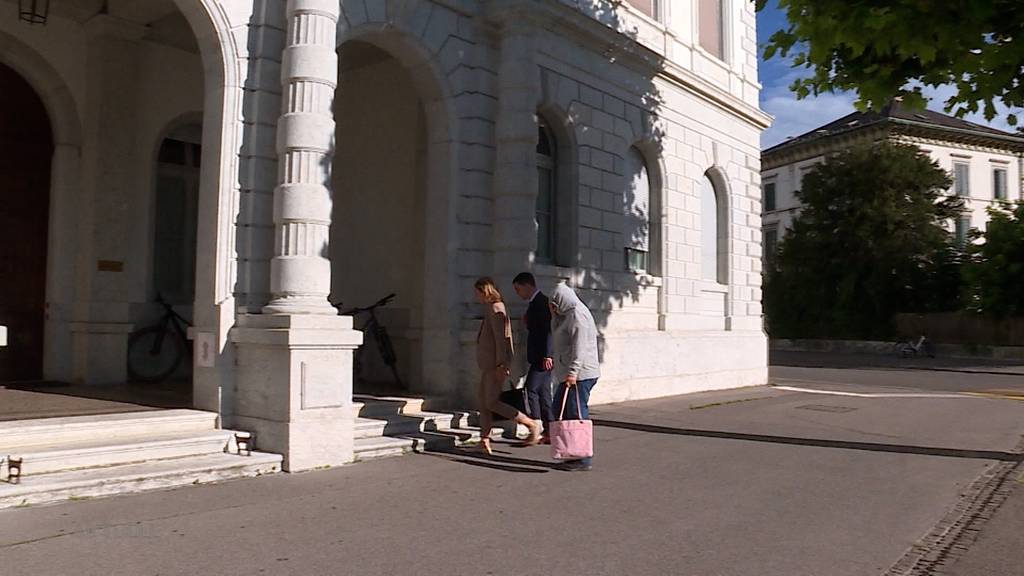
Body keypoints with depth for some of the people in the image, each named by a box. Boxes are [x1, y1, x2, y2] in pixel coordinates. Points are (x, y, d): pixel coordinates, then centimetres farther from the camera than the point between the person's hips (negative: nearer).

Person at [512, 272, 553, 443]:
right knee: (543, 392, 10)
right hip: (539, 357, 10)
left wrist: (547, 355, -22)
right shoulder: (535, 303, 17)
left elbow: (548, 330, -19)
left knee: (531, 390, -10)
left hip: (543, 357, -10)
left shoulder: (542, 302, -13)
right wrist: (528, 323, 7)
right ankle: (549, 432, 14)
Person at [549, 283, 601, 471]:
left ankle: (584, 459, -1)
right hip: (570, 373, 11)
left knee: (577, 414, -7)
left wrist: (573, 372, -26)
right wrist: (555, 315, 11)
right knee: (558, 410, 13)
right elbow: (556, 334, 25)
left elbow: (580, 346, -21)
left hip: (580, 374, -11)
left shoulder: (578, 316, -13)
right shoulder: (567, 314, 17)